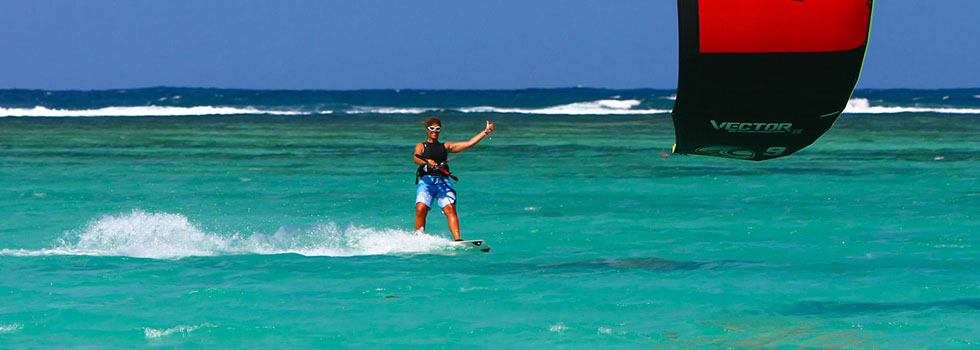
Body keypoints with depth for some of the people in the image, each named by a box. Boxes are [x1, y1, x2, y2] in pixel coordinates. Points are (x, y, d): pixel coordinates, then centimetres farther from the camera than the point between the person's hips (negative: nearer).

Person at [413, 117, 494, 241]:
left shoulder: (446, 147, 26)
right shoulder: (421, 146, 20)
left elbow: (469, 143, 21)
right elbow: (416, 158, -2)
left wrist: (485, 132, 15)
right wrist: (427, 161, -24)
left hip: (443, 182, 2)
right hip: (426, 181, -2)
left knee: (450, 208, -20)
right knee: (421, 209, -24)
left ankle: (457, 239, -32)